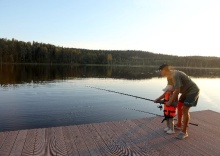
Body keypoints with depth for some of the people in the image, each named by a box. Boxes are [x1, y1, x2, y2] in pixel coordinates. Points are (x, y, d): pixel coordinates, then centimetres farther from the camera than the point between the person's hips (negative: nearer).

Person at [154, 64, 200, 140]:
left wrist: (170, 102, -21)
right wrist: (159, 98, 2)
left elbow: (177, 91, -30)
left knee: (185, 110, -13)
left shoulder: (175, 75, -28)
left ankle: (184, 132, -6)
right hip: (187, 91, 10)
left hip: (193, 91, -10)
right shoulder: (170, 76, 2)